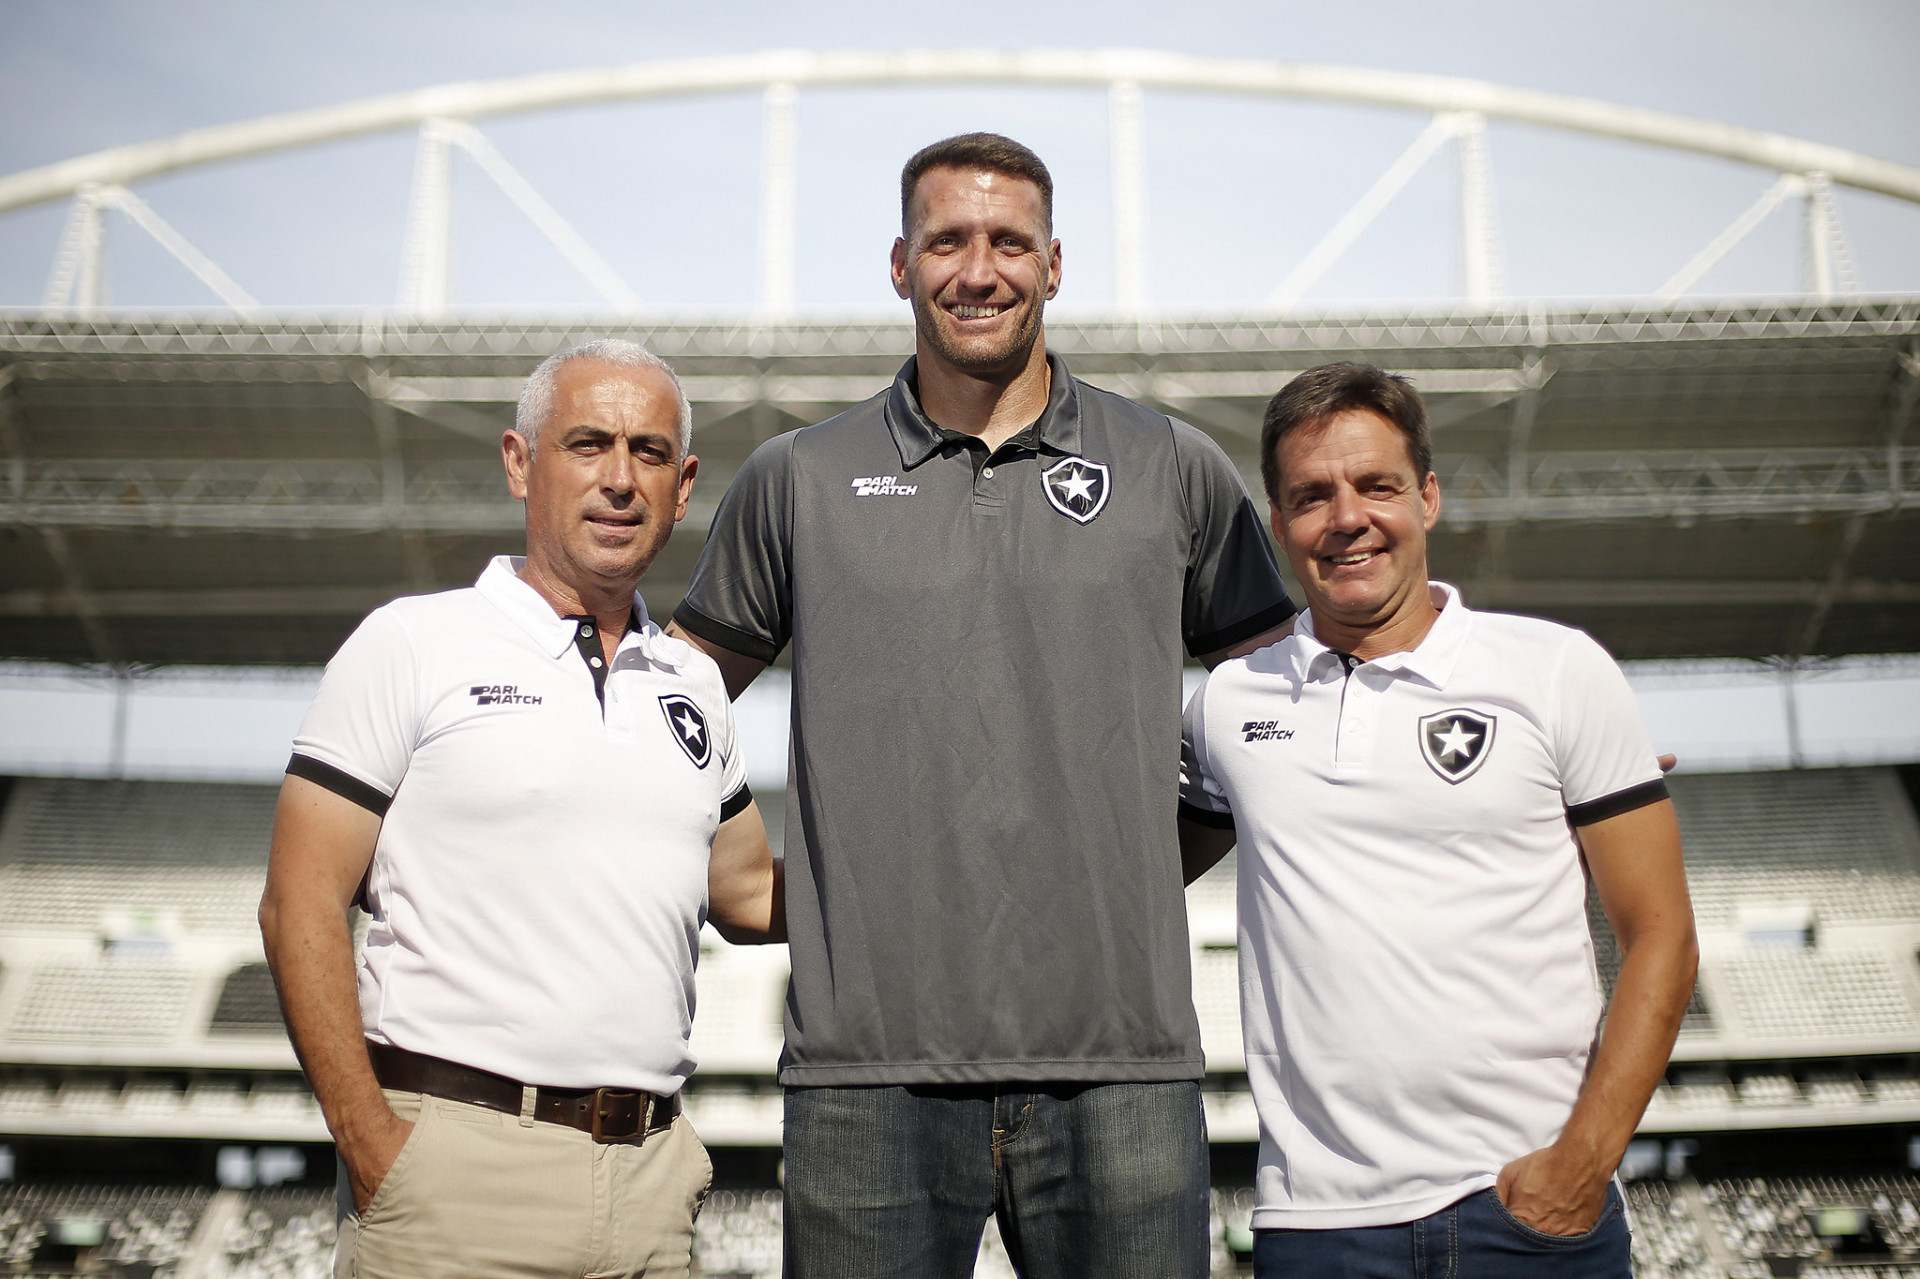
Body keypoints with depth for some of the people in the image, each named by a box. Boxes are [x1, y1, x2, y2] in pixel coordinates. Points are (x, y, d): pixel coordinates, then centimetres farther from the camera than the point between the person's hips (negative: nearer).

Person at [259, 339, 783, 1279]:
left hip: (650, 1177, 4)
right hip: (455, 1164, -4)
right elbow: (300, 907, -5)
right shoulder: (413, 644, 0)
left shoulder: (692, 682, 14)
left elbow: (748, 894, 23)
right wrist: (373, 1148, -13)